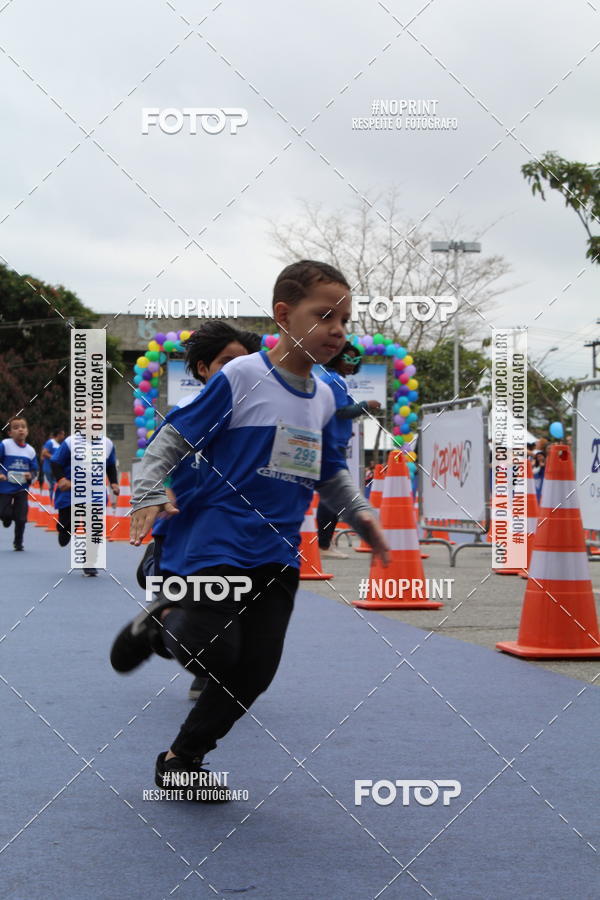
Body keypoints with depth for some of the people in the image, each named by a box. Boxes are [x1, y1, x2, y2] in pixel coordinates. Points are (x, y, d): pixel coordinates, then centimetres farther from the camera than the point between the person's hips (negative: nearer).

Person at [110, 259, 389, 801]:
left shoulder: (324, 398, 11)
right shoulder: (241, 376, -9)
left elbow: (331, 472, 24)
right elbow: (174, 437, -7)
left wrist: (360, 513, 9)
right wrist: (149, 495, -19)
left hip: (277, 555, 6)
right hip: (214, 546, -6)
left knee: (254, 672, 2)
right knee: (215, 655, -17)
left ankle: (182, 758, 21)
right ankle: (161, 625, 18)